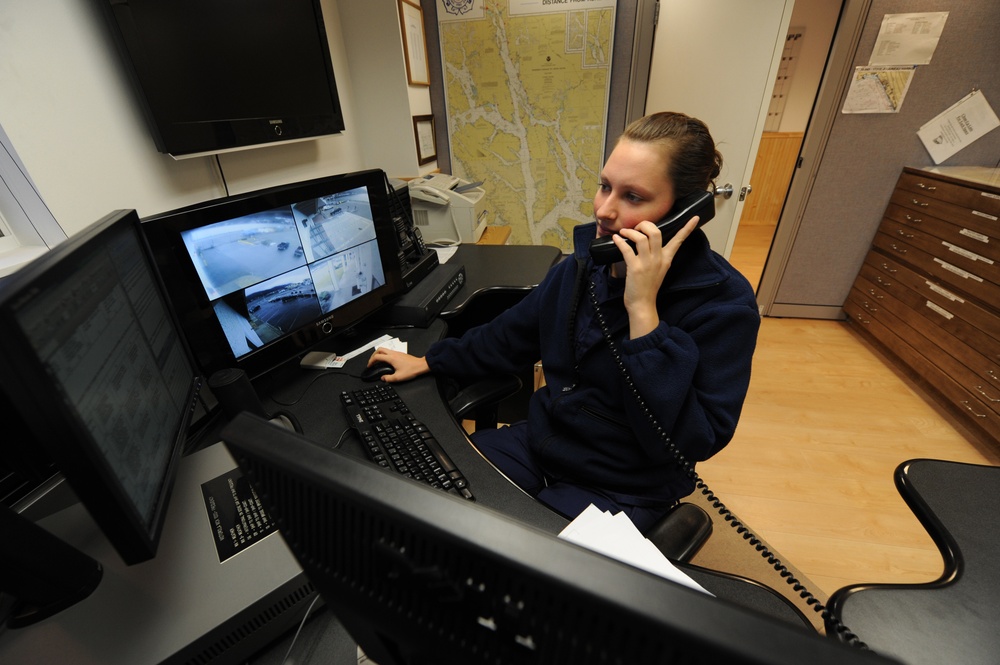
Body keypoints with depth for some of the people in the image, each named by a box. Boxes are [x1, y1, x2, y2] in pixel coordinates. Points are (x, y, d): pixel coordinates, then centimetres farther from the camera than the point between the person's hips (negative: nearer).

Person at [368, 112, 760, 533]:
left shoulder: (724, 304, -19)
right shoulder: (585, 263, -3)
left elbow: (686, 445, -25)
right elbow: (511, 335, 9)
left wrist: (643, 310, -31)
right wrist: (428, 362, 12)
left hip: (620, 494, -4)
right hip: (539, 445, 5)